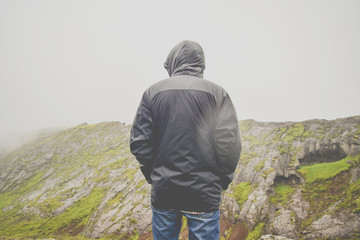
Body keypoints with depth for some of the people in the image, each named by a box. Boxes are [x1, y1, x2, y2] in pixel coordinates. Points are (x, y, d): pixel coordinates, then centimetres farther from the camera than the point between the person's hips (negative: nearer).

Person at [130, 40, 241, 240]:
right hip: (204, 193, -1)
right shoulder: (217, 93, -4)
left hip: (163, 190, 2)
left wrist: (151, 175, 11)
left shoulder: (153, 92, 0)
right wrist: (222, 181, 4)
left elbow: (139, 142, -3)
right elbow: (229, 144, -10)